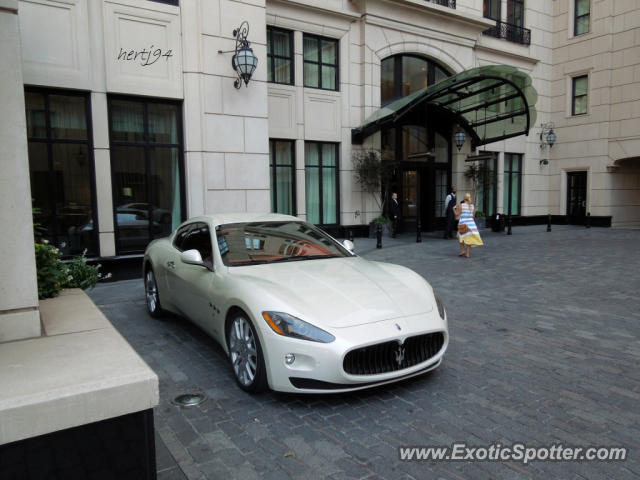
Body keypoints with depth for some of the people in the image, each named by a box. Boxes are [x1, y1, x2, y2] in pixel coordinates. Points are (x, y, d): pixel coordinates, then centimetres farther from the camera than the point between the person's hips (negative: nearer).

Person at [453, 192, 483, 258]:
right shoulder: (473, 206, 5)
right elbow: (473, 216, 8)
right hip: (471, 223, 3)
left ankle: (462, 250, 7)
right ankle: (468, 254, 2)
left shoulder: (460, 205, -8)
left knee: (461, 237, 18)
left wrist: (454, 209, 10)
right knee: (469, 239, 8)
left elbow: (457, 215, -7)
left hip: (463, 224, -3)